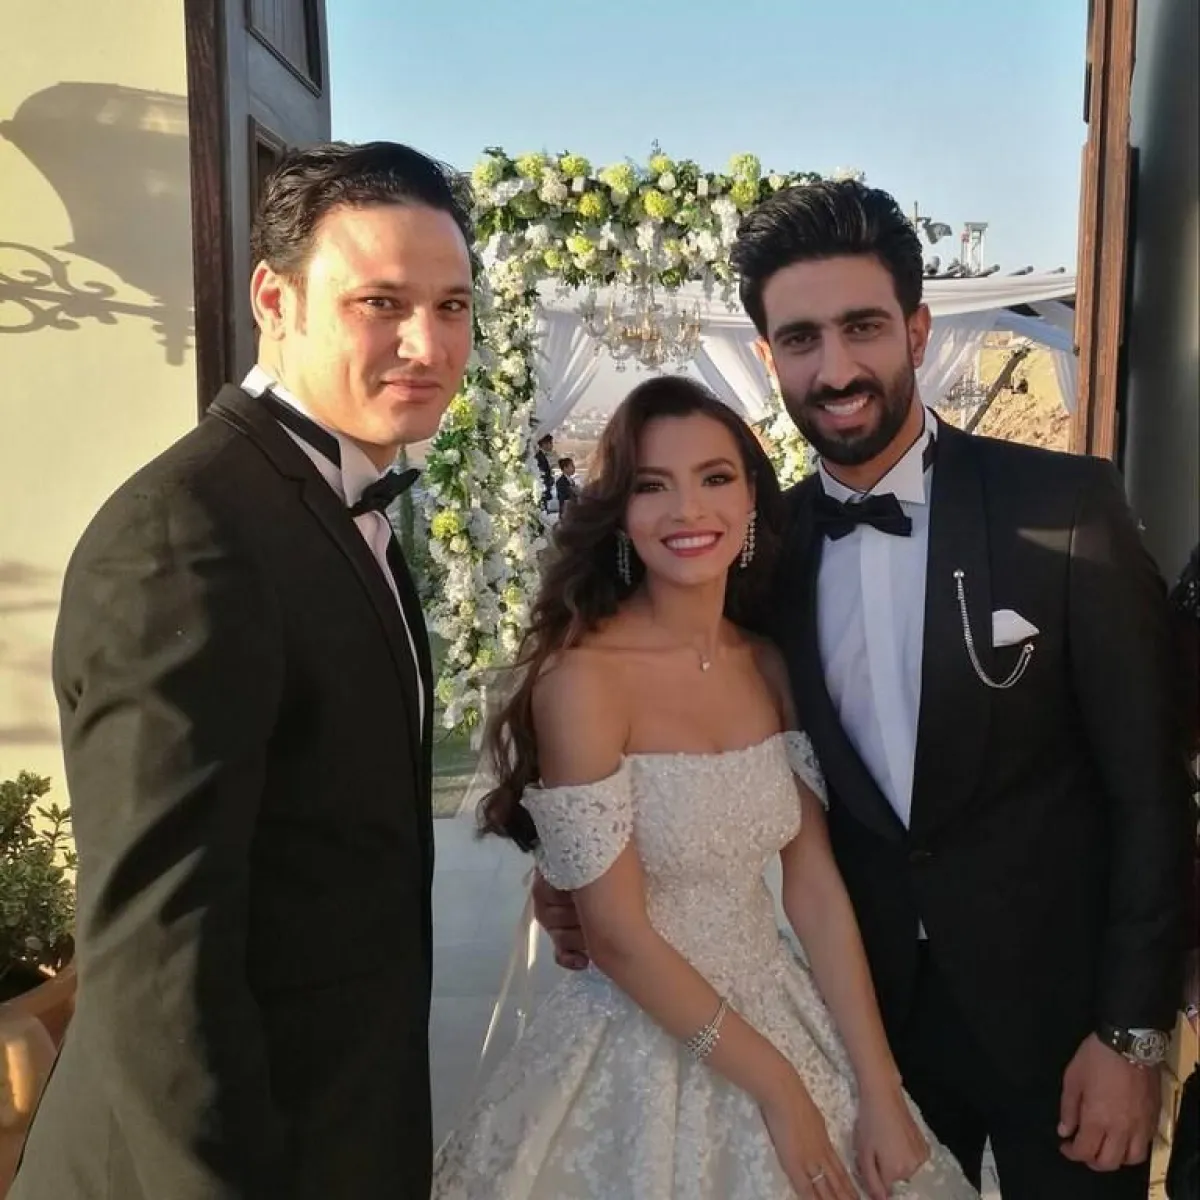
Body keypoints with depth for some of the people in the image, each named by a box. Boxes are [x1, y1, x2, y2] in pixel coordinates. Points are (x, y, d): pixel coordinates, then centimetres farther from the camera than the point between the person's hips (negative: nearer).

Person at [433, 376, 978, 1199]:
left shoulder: (770, 667, -2)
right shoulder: (582, 675, -20)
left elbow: (815, 886, -1)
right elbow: (620, 938, -18)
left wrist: (879, 1094, -5)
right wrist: (777, 1088, -12)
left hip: (785, 1020, 6)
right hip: (647, 1047, -6)